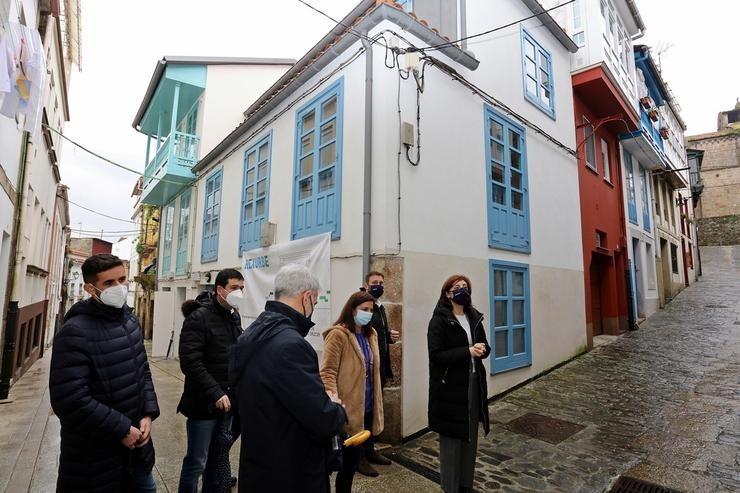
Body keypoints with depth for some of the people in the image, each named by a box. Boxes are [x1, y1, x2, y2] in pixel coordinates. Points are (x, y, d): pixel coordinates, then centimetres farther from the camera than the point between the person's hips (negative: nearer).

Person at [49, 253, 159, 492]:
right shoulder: (75, 332, -21)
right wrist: (121, 429, -19)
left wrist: (148, 413, -1)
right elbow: (70, 401, -26)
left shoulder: (130, 319, 4)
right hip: (94, 458, -7)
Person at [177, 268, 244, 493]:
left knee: (218, 456, 21)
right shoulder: (199, 317, -16)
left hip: (228, 400, 7)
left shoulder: (235, 316, 8)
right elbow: (190, 362, -22)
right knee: (196, 461, 7)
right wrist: (215, 393, -23)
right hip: (204, 403, -7)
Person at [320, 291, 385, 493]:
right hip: (349, 409, -7)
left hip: (367, 407, 7)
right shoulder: (338, 334, -13)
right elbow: (327, 372, -17)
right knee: (351, 456, 4)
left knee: (355, 455, 17)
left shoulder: (370, 334, 10)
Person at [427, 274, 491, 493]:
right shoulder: (439, 321, -12)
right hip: (450, 387, -6)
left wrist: (482, 350, -11)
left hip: (473, 383, 6)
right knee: (452, 437, 4)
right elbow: (436, 355, -17)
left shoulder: (474, 318, 8)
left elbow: (485, 345, 13)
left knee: (470, 436, 16)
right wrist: (467, 352, -23)